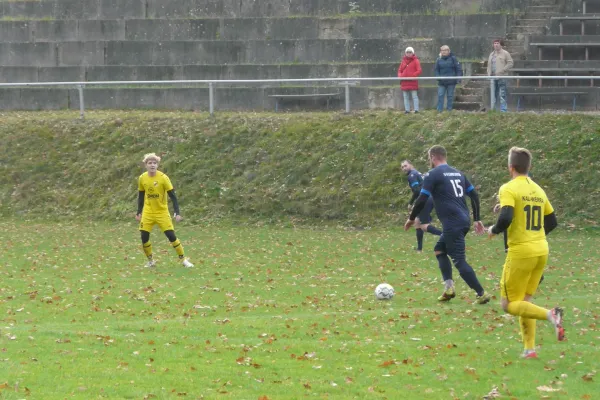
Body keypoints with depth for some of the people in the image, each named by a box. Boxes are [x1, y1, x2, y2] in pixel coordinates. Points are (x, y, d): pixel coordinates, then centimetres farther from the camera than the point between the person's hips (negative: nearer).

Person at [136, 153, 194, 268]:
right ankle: (150, 261, 13)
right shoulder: (142, 178, -4)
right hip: (148, 213, 3)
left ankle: (183, 259, 5)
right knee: (144, 237, -6)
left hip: (162, 212, -3)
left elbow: (172, 196, -12)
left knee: (171, 235, -9)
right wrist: (139, 212, 11)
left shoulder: (163, 177, -14)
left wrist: (177, 213, -19)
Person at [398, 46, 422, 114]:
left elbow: (419, 70, -7)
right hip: (404, 82, 5)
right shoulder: (403, 61, 14)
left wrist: (412, 75, -18)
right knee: (406, 97, 7)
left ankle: (416, 109, -6)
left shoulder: (415, 61, 0)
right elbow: (399, 70, 18)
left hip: (413, 82, -5)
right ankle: (407, 109, 10)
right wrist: (400, 76, -2)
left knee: (414, 96, -5)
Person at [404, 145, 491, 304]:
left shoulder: (433, 175, -5)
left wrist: (411, 218, 6)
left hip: (452, 224, -9)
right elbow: (474, 195, 17)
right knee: (439, 249, 22)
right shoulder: (457, 173, 17)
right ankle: (449, 288, 12)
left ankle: (481, 294, -9)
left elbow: (422, 200, -9)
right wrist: (477, 219, 22)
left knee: (459, 260, -6)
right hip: (463, 221, 9)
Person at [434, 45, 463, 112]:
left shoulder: (453, 59, 1)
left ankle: (449, 110, 10)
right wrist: (438, 77, -5)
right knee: (440, 96, -6)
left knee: (450, 96, 3)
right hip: (442, 82, 2)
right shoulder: (439, 60, 8)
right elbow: (436, 70, 13)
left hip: (451, 82, -2)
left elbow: (459, 69, 0)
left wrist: (458, 79, -8)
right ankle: (439, 110, -5)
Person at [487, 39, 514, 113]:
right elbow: (489, 65, 24)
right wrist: (489, 74, 9)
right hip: (493, 77, 7)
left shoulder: (505, 53, 1)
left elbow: (510, 63, -5)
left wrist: (502, 70, -13)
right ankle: (494, 109, 11)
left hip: (501, 77, -7)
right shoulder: (491, 54, 20)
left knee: (502, 94, -11)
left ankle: (503, 109, -12)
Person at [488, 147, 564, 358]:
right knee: (524, 300, 17)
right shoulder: (538, 190, 11)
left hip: (520, 252, -7)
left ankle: (549, 315, -23)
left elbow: (506, 218, -22)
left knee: (510, 304, 0)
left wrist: (493, 230, -3)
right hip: (541, 251, 7)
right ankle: (529, 348, 8)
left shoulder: (509, 189, -10)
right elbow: (552, 222, 16)